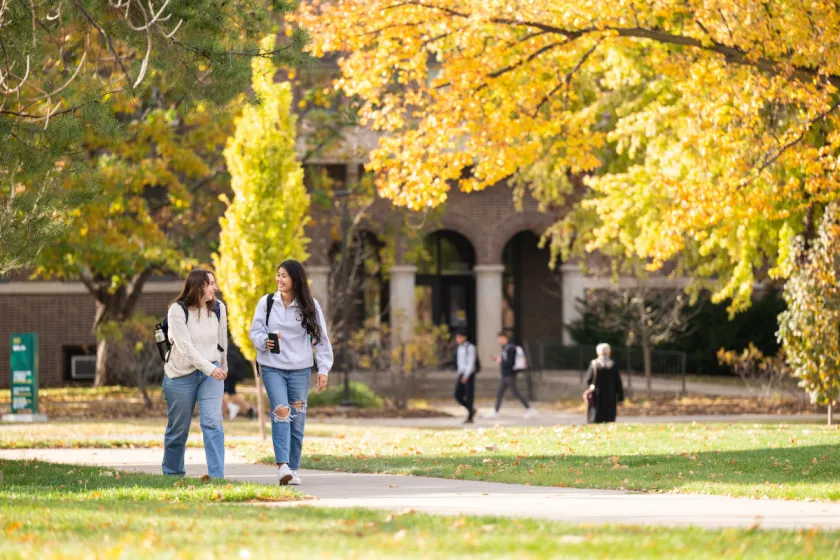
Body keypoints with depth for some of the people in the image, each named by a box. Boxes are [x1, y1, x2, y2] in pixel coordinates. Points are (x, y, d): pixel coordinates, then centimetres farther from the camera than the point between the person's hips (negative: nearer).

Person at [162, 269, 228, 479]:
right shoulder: (177, 310, -12)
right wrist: (210, 369, -23)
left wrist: (222, 368, 24)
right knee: (178, 429, 7)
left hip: (211, 371, 2)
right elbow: (185, 346, -19)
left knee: (212, 422, -14)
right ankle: (172, 473, 25)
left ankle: (217, 475, -17)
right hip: (181, 374, -2)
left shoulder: (218, 308, 1)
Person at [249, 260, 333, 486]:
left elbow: (321, 338, 3)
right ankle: (282, 465, -26)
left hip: (300, 369, 1)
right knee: (281, 412, -18)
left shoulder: (309, 306, 0)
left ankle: (293, 469, 15)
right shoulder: (266, 302, 0)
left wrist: (323, 369, -3)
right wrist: (264, 341, -19)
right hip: (272, 367, -1)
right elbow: (255, 331, 4)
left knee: (297, 418, 4)